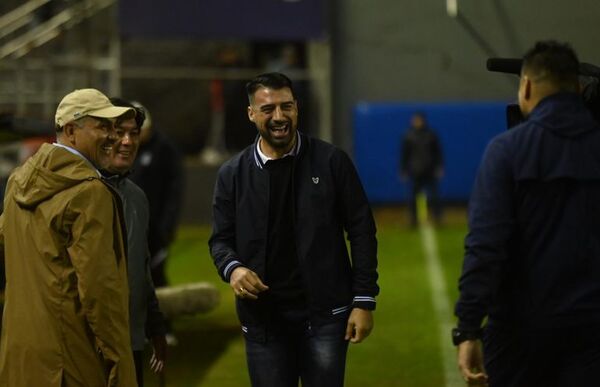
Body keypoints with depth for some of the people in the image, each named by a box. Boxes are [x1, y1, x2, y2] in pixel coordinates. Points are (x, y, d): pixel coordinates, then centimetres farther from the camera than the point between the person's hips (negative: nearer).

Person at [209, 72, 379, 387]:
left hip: (324, 314, -2)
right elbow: (221, 239, 9)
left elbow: (361, 232, 0)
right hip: (263, 318, 2)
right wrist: (232, 268, -14)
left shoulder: (331, 162, -1)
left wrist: (364, 301, -5)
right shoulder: (233, 174, 4)